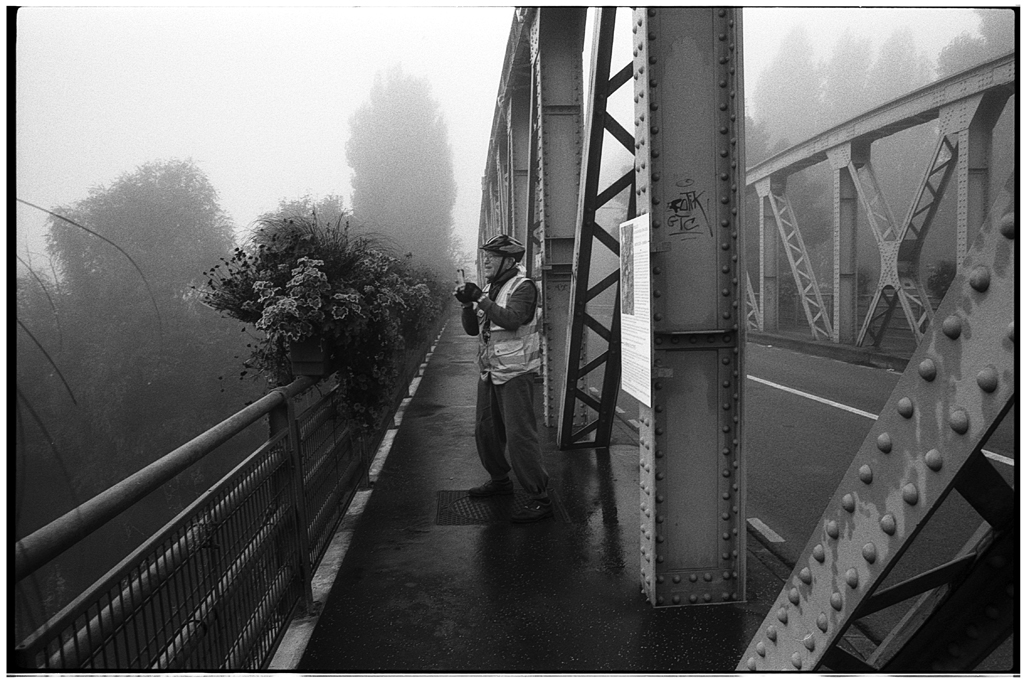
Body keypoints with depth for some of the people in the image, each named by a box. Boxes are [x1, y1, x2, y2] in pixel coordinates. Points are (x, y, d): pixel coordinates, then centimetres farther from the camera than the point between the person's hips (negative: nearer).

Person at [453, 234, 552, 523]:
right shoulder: (490, 288, 13)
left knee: (519, 436, -10)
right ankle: (499, 480, 37)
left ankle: (539, 499, -3)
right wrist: (467, 304, -7)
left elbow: (511, 320, -27)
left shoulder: (523, 287, -11)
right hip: (490, 372, 8)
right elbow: (472, 329, 10)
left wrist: (481, 298, -24)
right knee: (486, 430, 17)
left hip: (515, 374, -8)